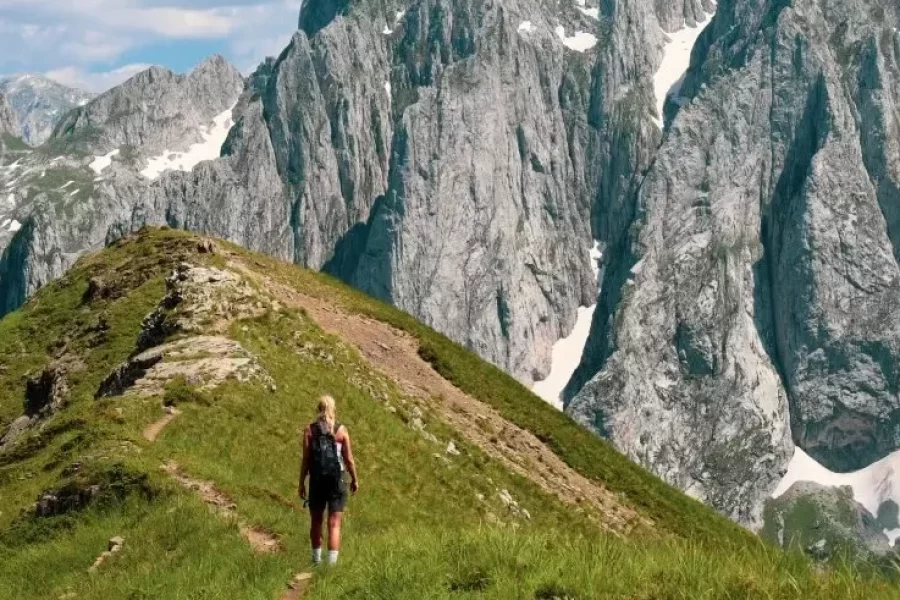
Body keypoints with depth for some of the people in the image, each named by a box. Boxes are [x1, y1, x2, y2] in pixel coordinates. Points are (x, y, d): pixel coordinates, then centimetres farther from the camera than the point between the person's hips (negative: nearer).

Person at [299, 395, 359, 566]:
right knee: (334, 524, 1)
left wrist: (302, 483, 3)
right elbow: (349, 459, -2)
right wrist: (355, 480, 12)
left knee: (316, 522, 17)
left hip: (317, 481, 1)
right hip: (337, 481, -1)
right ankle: (332, 562, -8)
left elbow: (306, 460, -4)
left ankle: (317, 559, 29)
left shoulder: (309, 430, -3)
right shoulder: (341, 430, -4)